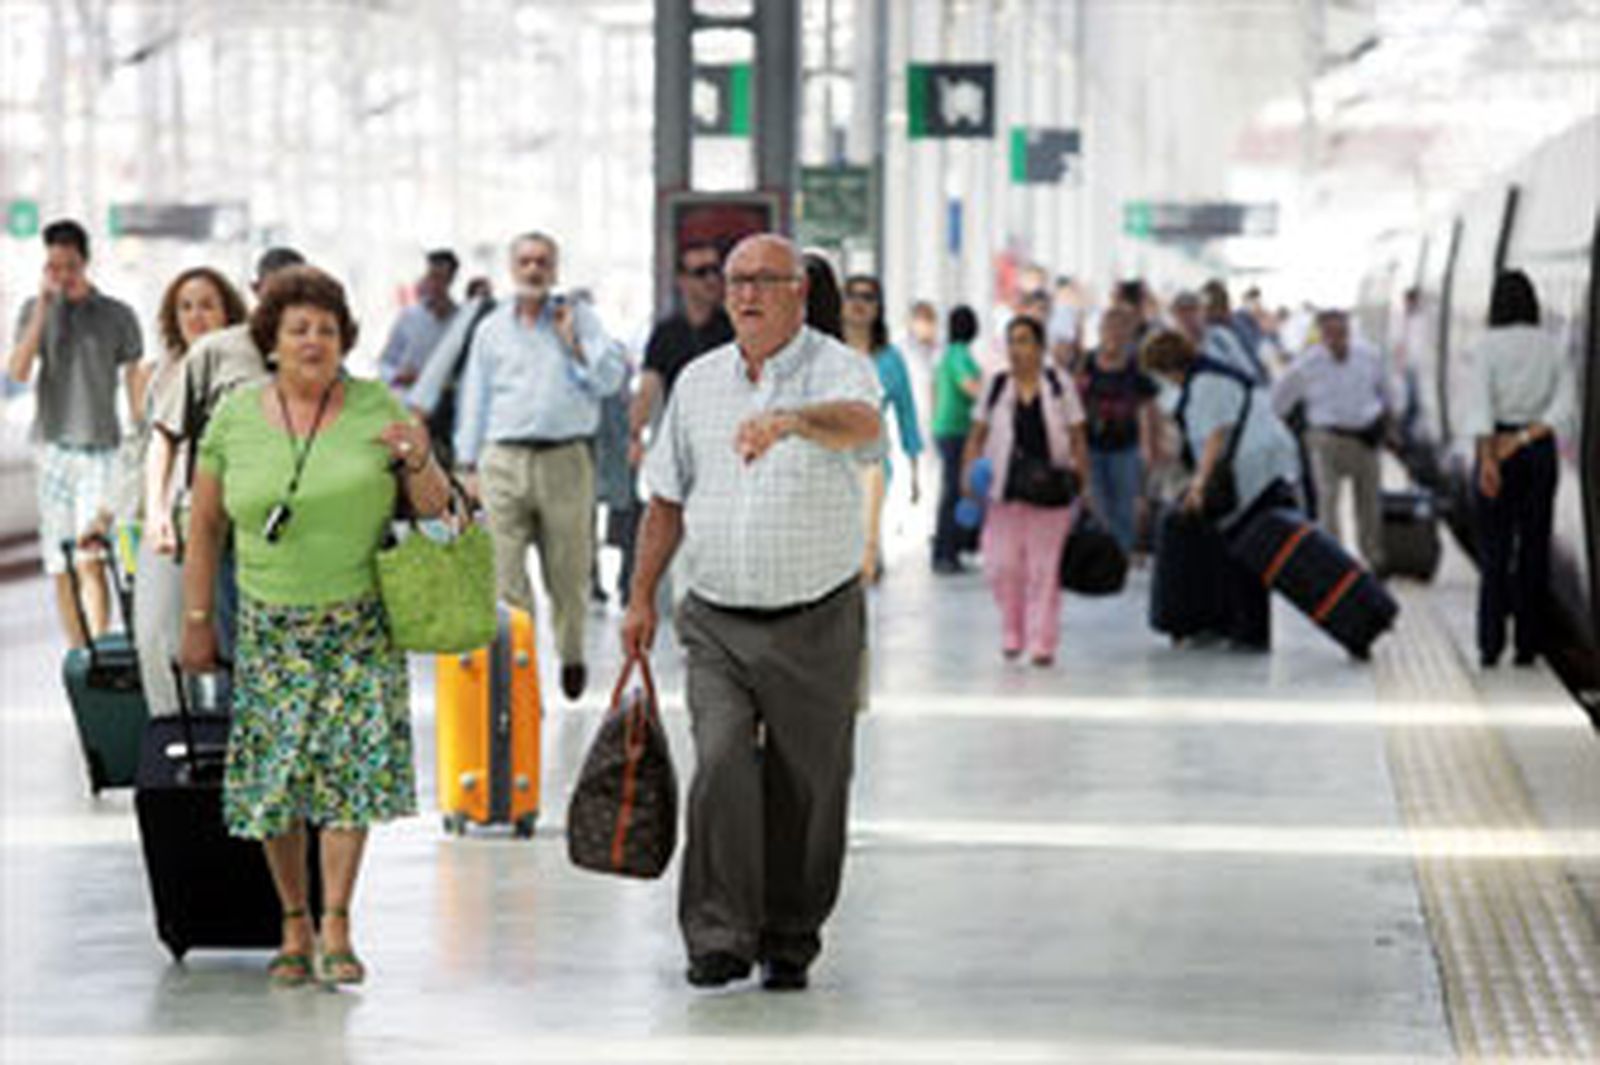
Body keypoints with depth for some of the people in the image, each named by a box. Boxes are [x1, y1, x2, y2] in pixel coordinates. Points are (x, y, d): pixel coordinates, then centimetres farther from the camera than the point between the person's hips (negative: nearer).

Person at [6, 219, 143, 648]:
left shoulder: (117, 315, 2)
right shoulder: (35, 311, 7)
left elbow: (134, 385, 5)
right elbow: (18, 372, -7)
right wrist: (43, 307, -13)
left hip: (100, 448, -3)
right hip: (53, 448, 3)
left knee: (89, 560, -16)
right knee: (61, 568, 6)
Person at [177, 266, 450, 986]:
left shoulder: (376, 408, 0)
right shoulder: (236, 417, 1)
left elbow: (433, 508, 3)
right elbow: (205, 525, 8)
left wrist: (418, 461, -18)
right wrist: (197, 621, 7)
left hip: (359, 623, -1)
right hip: (270, 628, 1)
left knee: (352, 764, -10)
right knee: (272, 775, 0)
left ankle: (337, 928, -5)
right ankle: (294, 924, 14)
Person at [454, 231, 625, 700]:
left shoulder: (579, 318, 10)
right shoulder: (492, 328, 14)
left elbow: (610, 379, 1)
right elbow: (475, 398, 16)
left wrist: (573, 341, -8)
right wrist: (469, 464, 11)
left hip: (566, 459, -1)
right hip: (505, 459, 1)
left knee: (569, 570, 5)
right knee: (505, 571, -8)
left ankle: (571, 656, 23)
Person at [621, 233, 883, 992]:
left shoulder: (837, 371, -6)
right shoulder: (699, 381, 10)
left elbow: (863, 424, -31)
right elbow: (667, 499, 18)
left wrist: (788, 419, -50)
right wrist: (642, 596, 14)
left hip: (815, 622, -3)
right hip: (717, 621, 3)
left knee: (804, 788, 4)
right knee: (720, 767, -13)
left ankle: (789, 943, 20)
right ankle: (718, 940, -10)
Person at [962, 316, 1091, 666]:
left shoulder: (1060, 385, 3)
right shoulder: (996, 387, 6)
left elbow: (1077, 439, 5)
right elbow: (977, 436, 8)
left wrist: (1085, 483, 2)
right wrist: (968, 473, -6)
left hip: (1049, 492, -1)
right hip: (1005, 491, 1)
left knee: (1044, 569, 1)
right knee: (1002, 565, -3)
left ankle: (1042, 641, 7)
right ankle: (1012, 634, 17)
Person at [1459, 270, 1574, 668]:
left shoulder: (1489, 344, -7)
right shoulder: (1553, 347, 3)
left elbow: (1481, 400, -20)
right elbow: (1564, 408, -7)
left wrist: (1488, 459, -26)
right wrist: (1522, 439, -13)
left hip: (1497, 448, -2)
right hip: (1540, 452, 2)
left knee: (1494, 551, 3)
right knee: (1534, 550, 8)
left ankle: (1490, 645, -1)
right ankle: (1528, 644, 7)